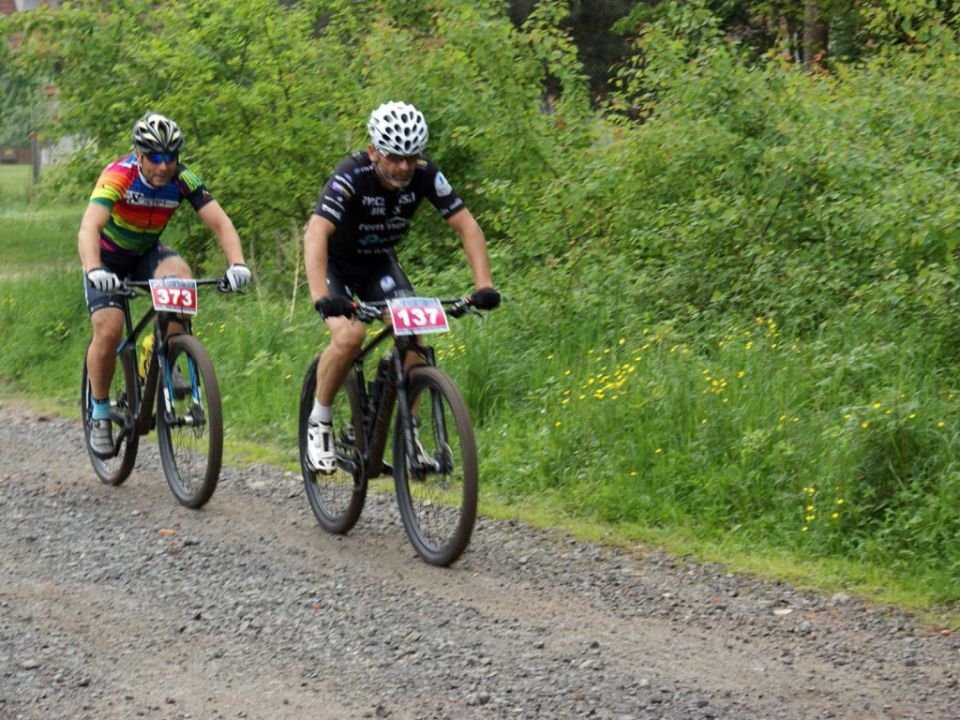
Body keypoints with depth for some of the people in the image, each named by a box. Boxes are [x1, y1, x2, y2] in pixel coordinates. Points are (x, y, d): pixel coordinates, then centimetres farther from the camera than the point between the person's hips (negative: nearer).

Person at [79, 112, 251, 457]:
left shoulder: (183, 179, -21)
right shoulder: (118, 176, -31)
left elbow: (220, 223, -26)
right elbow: (89, 226, -44)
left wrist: (237, 263, -45)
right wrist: (94, 271, -62)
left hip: (147, 253, 2)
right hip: (108, 257, -2)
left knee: (179, 274, -31)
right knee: (108, 331, -20)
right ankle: (100, 412, 3)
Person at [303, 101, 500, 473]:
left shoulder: (424, 175, -20)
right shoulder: (351, 176, -32)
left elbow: (467, 226, -18)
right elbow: (315, 234, -43)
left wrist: (484, 285, -31)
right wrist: (321, 297, -56)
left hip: (379, 262, 4)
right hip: (335, 263, -4)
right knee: (349, 335, -28)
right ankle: (319, 421, -6)